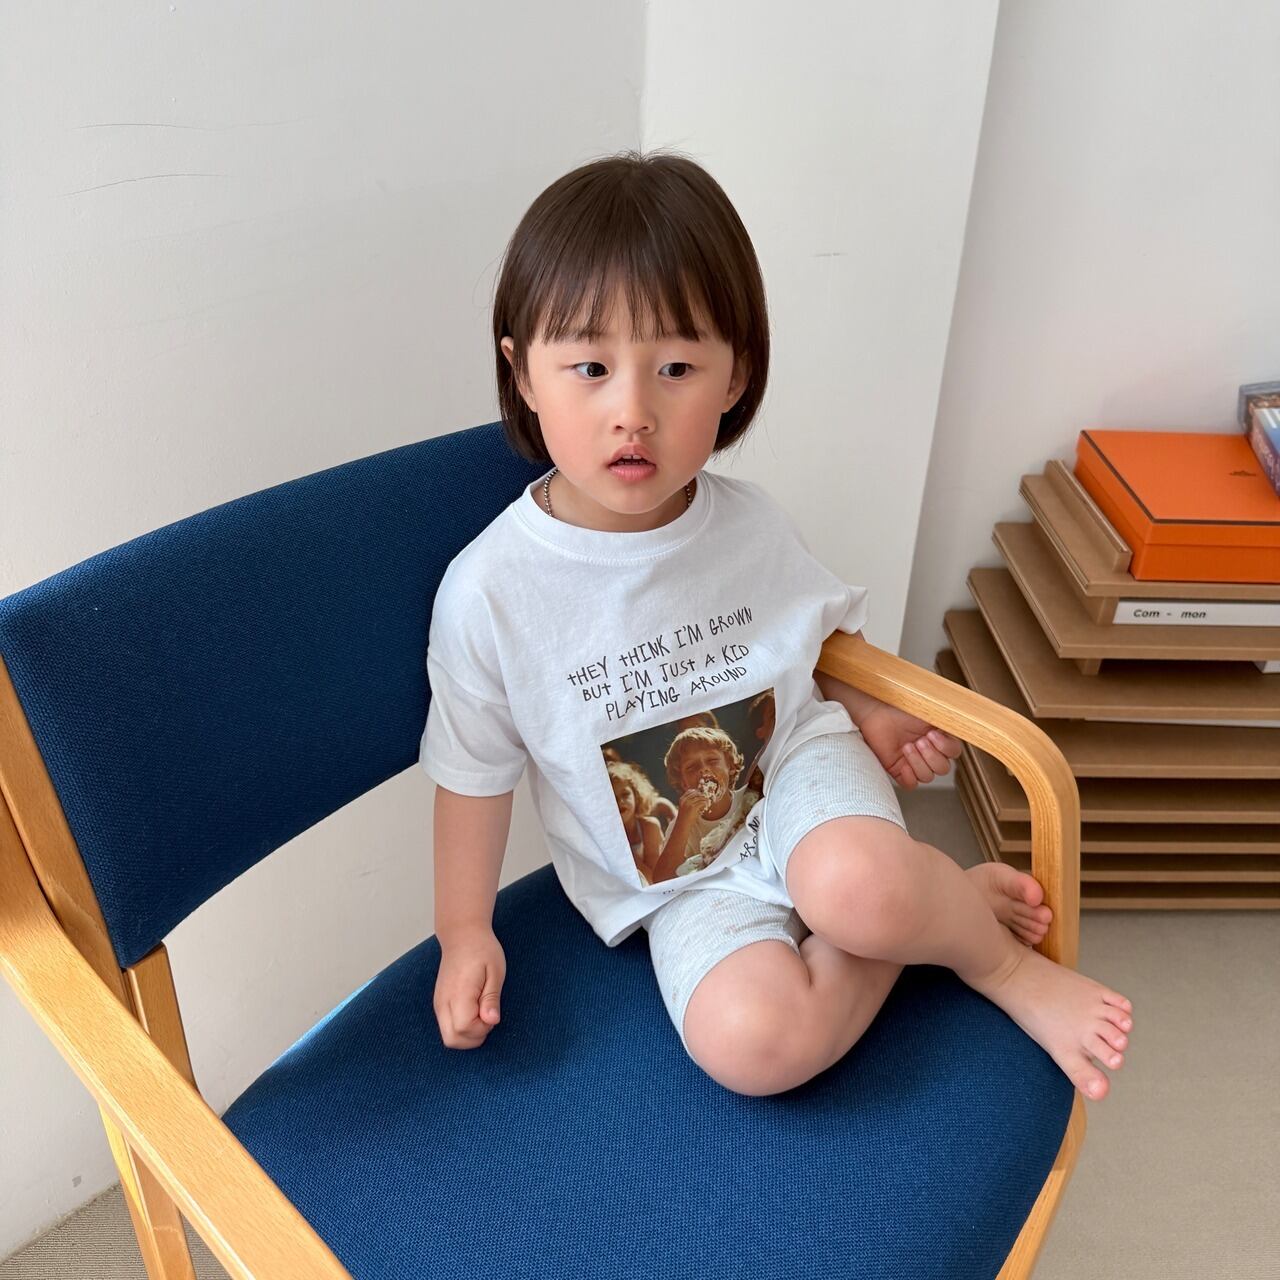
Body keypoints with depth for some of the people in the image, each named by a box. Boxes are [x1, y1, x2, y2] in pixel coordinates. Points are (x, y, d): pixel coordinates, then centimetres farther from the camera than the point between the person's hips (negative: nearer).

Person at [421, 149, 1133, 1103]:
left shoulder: (752, 526, -9)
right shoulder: (490, 589, -17)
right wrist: (466, 932, -3)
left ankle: (995, 951, -2)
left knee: (853, 887, -34)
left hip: (797, 762, 1)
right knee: (752, 1041, -26)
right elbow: (474, 773, -4)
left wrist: (872, 718, -4)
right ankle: (939, 908, -4)